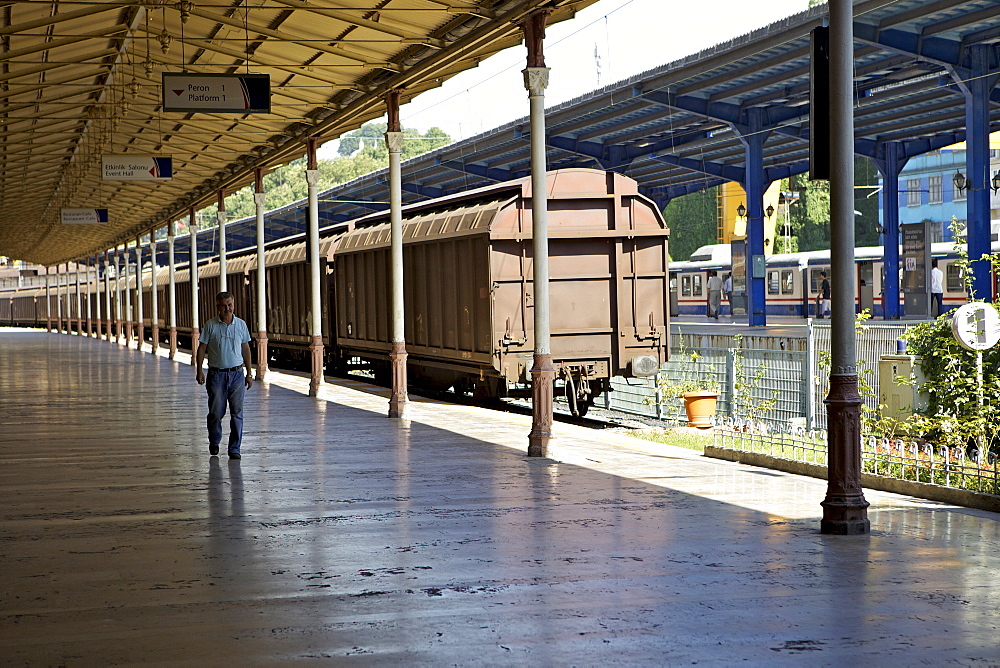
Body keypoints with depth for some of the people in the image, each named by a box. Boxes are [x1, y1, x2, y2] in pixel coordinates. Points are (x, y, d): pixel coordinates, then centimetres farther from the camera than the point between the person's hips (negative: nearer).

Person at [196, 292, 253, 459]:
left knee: (237, 413, -2)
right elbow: (202, 348, 2)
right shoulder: (210, 326, -1)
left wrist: (249, 374, 11)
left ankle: (235, 449, 5)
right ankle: (214, 442, 26)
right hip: (216, 374, -1)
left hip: (237, 374, 1)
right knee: (216, 412, 3)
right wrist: (199, 371, -7)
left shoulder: (241, 325, 6)